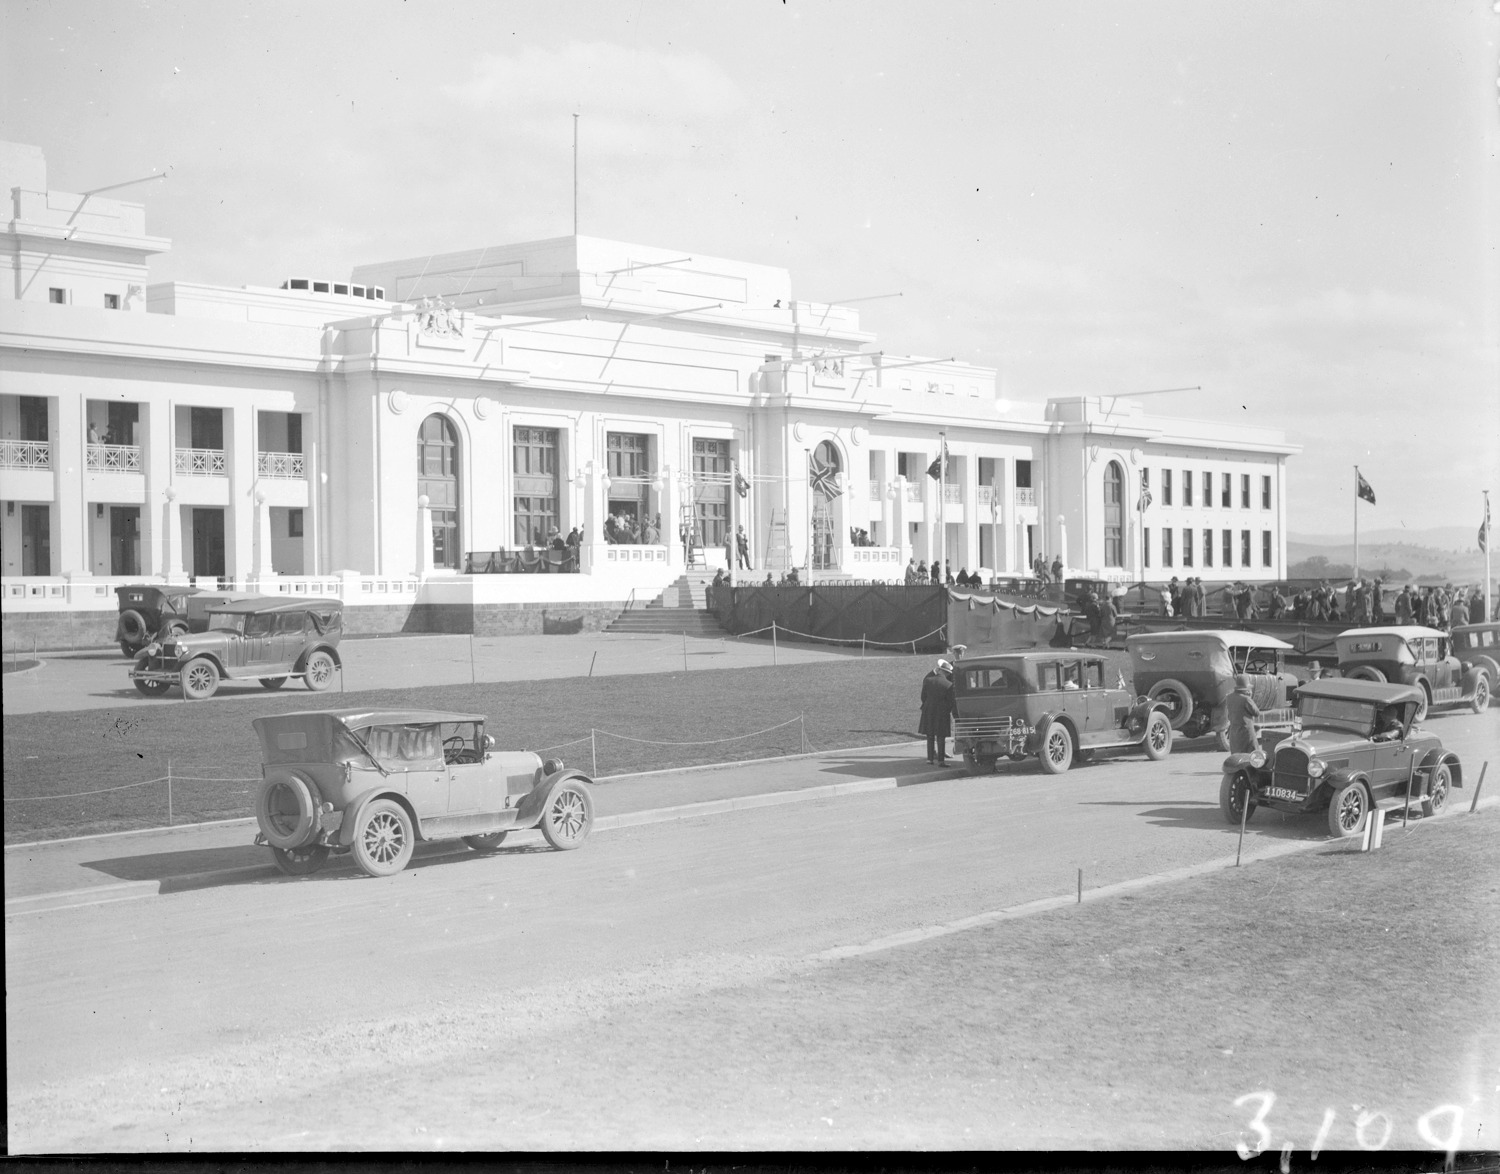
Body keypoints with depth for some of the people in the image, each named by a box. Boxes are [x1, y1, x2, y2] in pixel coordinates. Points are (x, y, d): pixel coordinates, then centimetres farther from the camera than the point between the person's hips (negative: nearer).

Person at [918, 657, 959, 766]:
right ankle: (940, 760, -1)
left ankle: (930, 758, 16)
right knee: (941, 737, 1)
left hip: (928, 710, 3)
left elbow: (923, 696, 6)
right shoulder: (949, 685, -11)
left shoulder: (928, 681, -2)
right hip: (942, 712, -3)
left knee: (930, 737, 13)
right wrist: (956, 716, 2)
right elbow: (952, 702, -7)